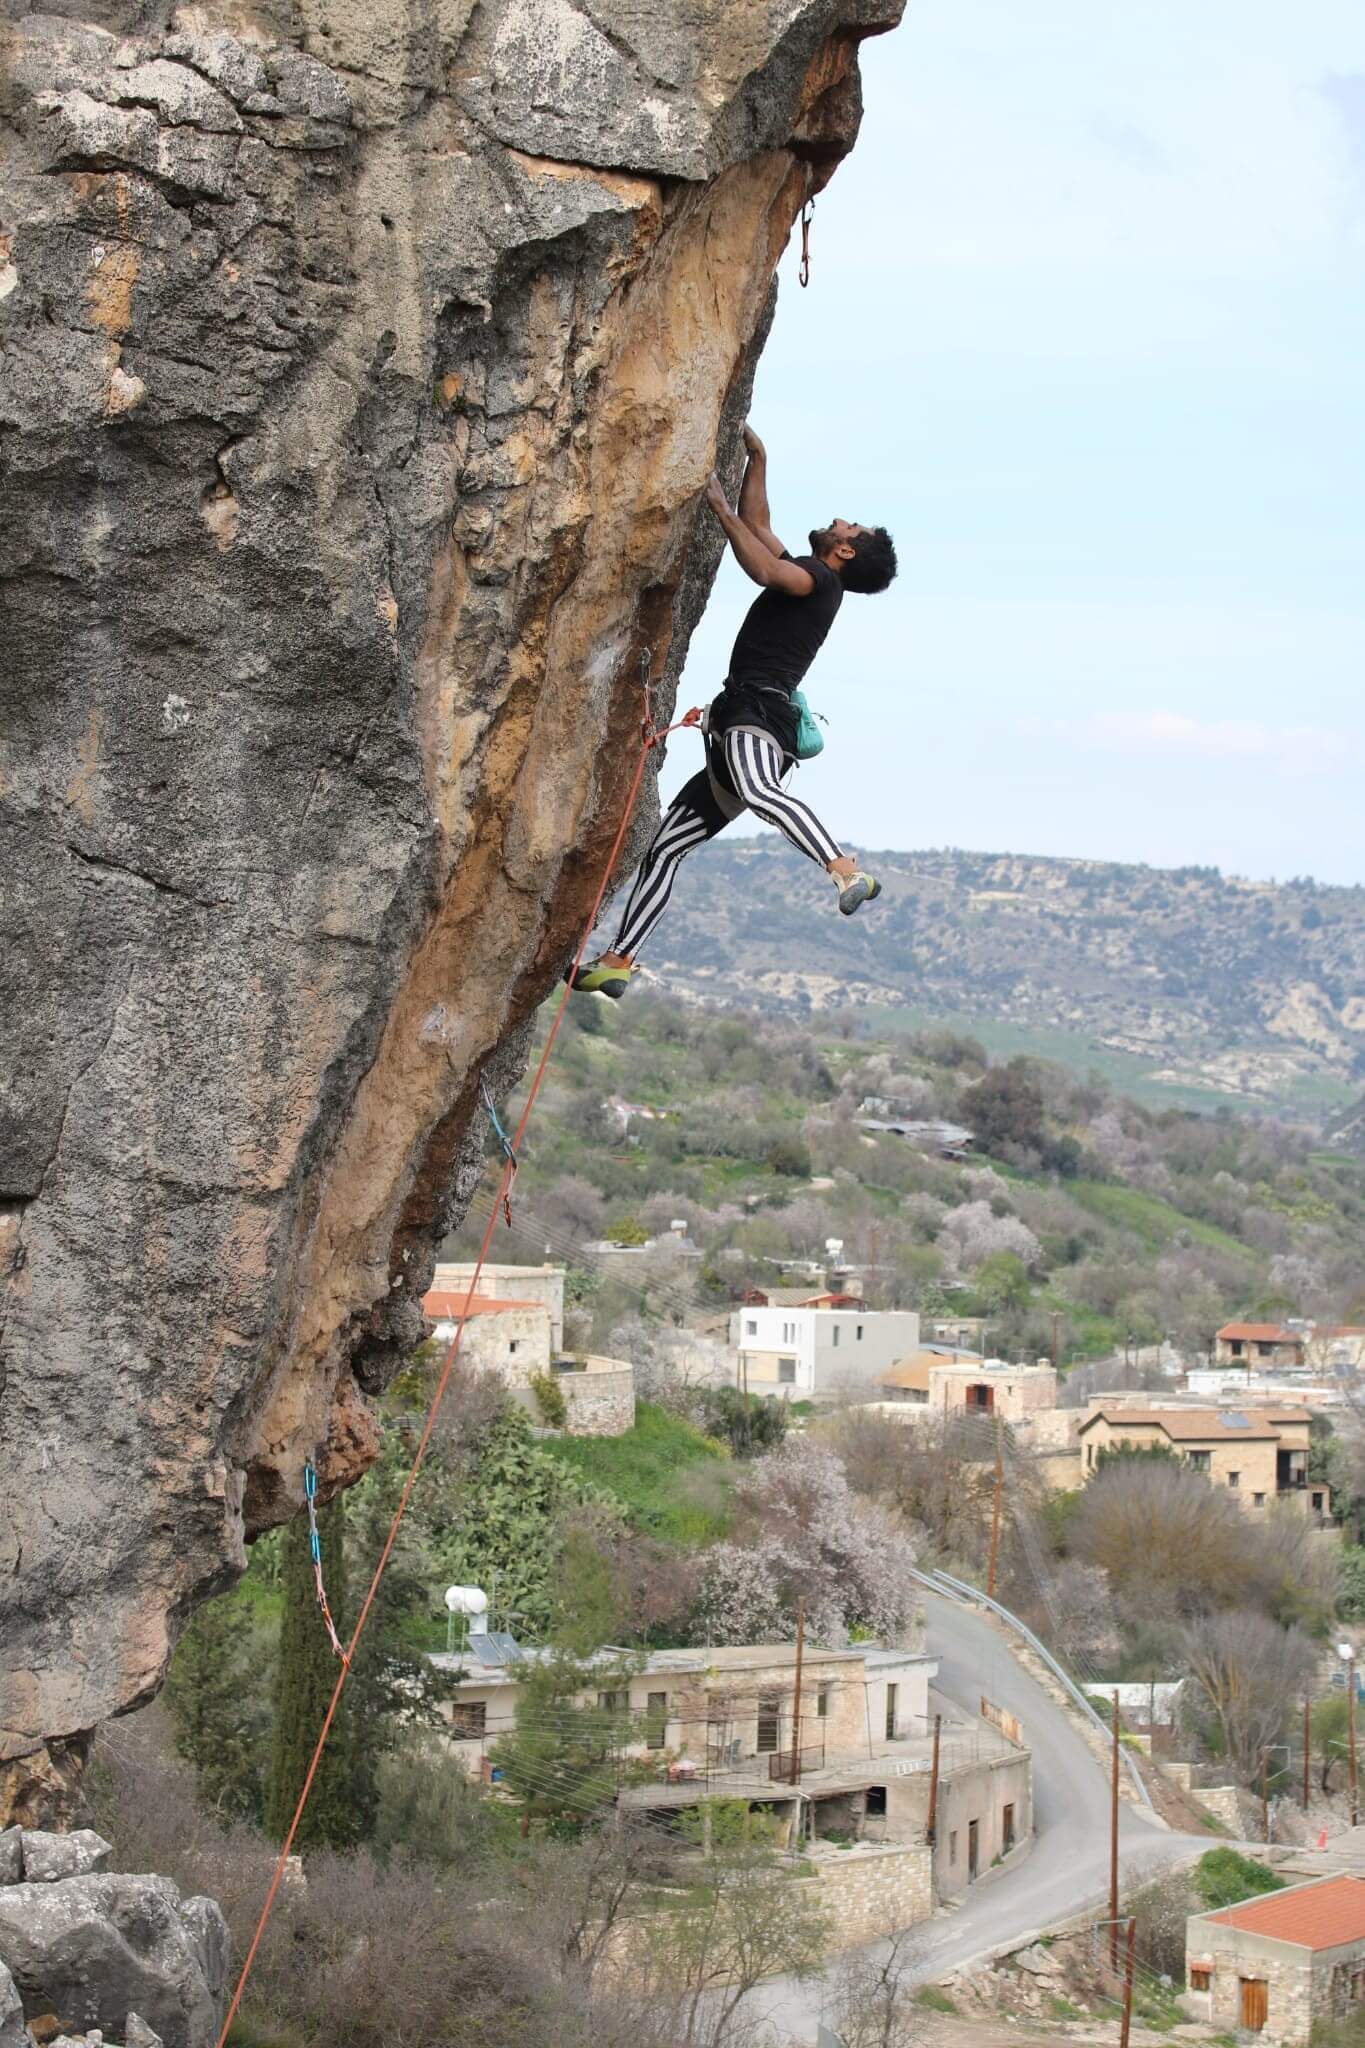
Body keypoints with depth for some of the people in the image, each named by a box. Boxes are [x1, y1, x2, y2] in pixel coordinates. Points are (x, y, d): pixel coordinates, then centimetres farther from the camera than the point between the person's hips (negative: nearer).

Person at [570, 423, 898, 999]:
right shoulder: (801, 576, 27)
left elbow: (762, 568, -20)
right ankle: (618, 962, 14)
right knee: (666, 847, 12)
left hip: (759, 710, -10)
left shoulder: (819, 579, -1)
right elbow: (756, 525, 39)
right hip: (740, 724, 10)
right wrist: (757, 459, 36)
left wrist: (720, 506, -12)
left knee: (758, 791, -44)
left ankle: (847, 873, -58)